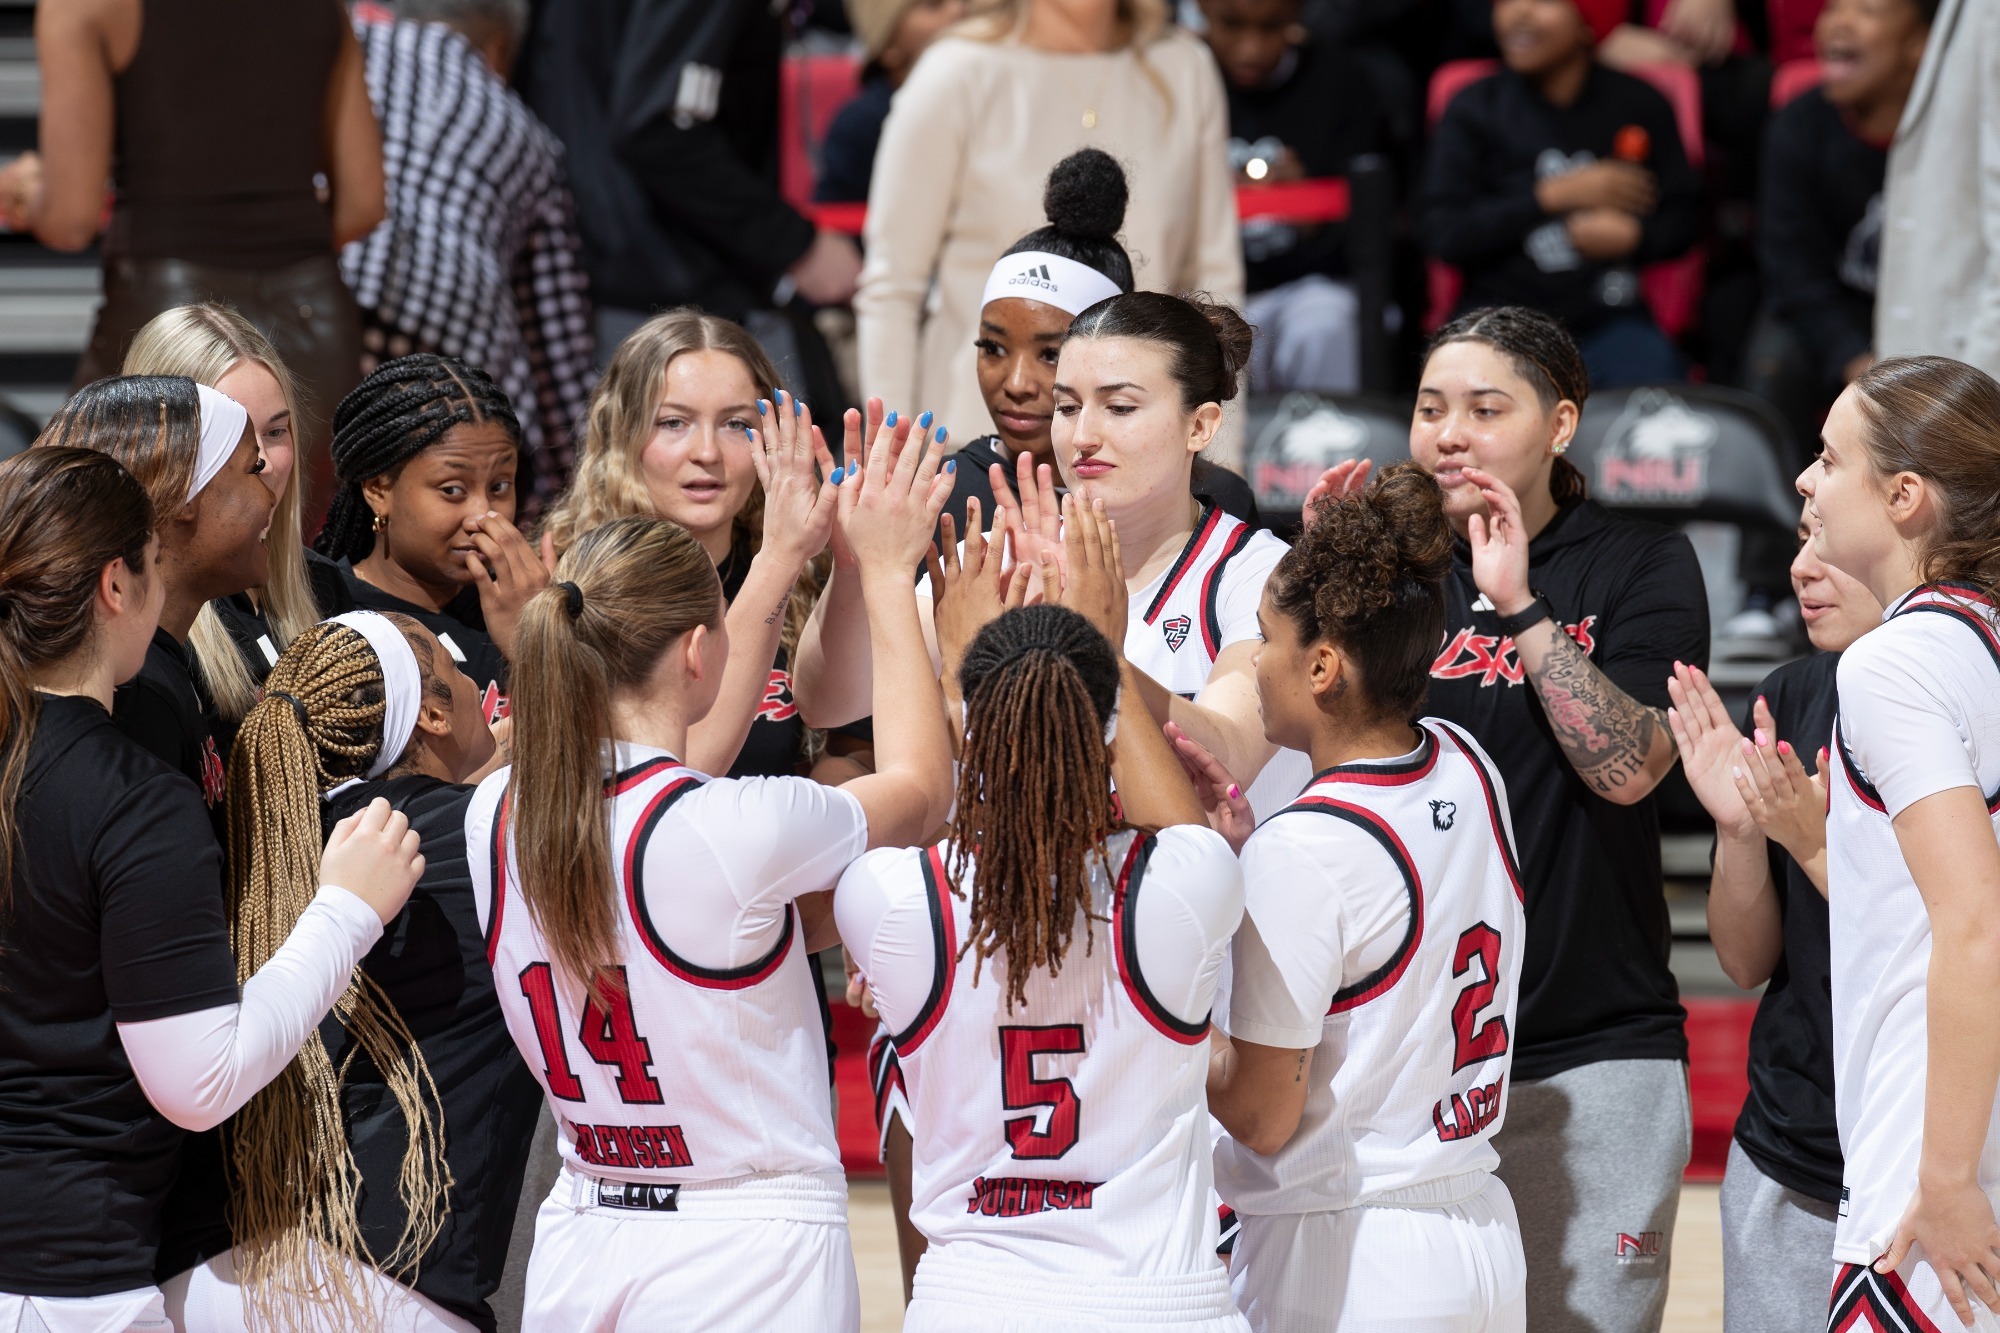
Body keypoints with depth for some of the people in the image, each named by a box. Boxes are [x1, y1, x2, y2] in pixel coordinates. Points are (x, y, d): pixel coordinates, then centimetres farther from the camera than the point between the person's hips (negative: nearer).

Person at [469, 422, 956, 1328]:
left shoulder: (497, 813, -2)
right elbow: (920, 785, 2)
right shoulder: (747, 830, -19)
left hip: (575, 1245, 6)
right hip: (750, 1254, -6)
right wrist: (887, 572, 11)